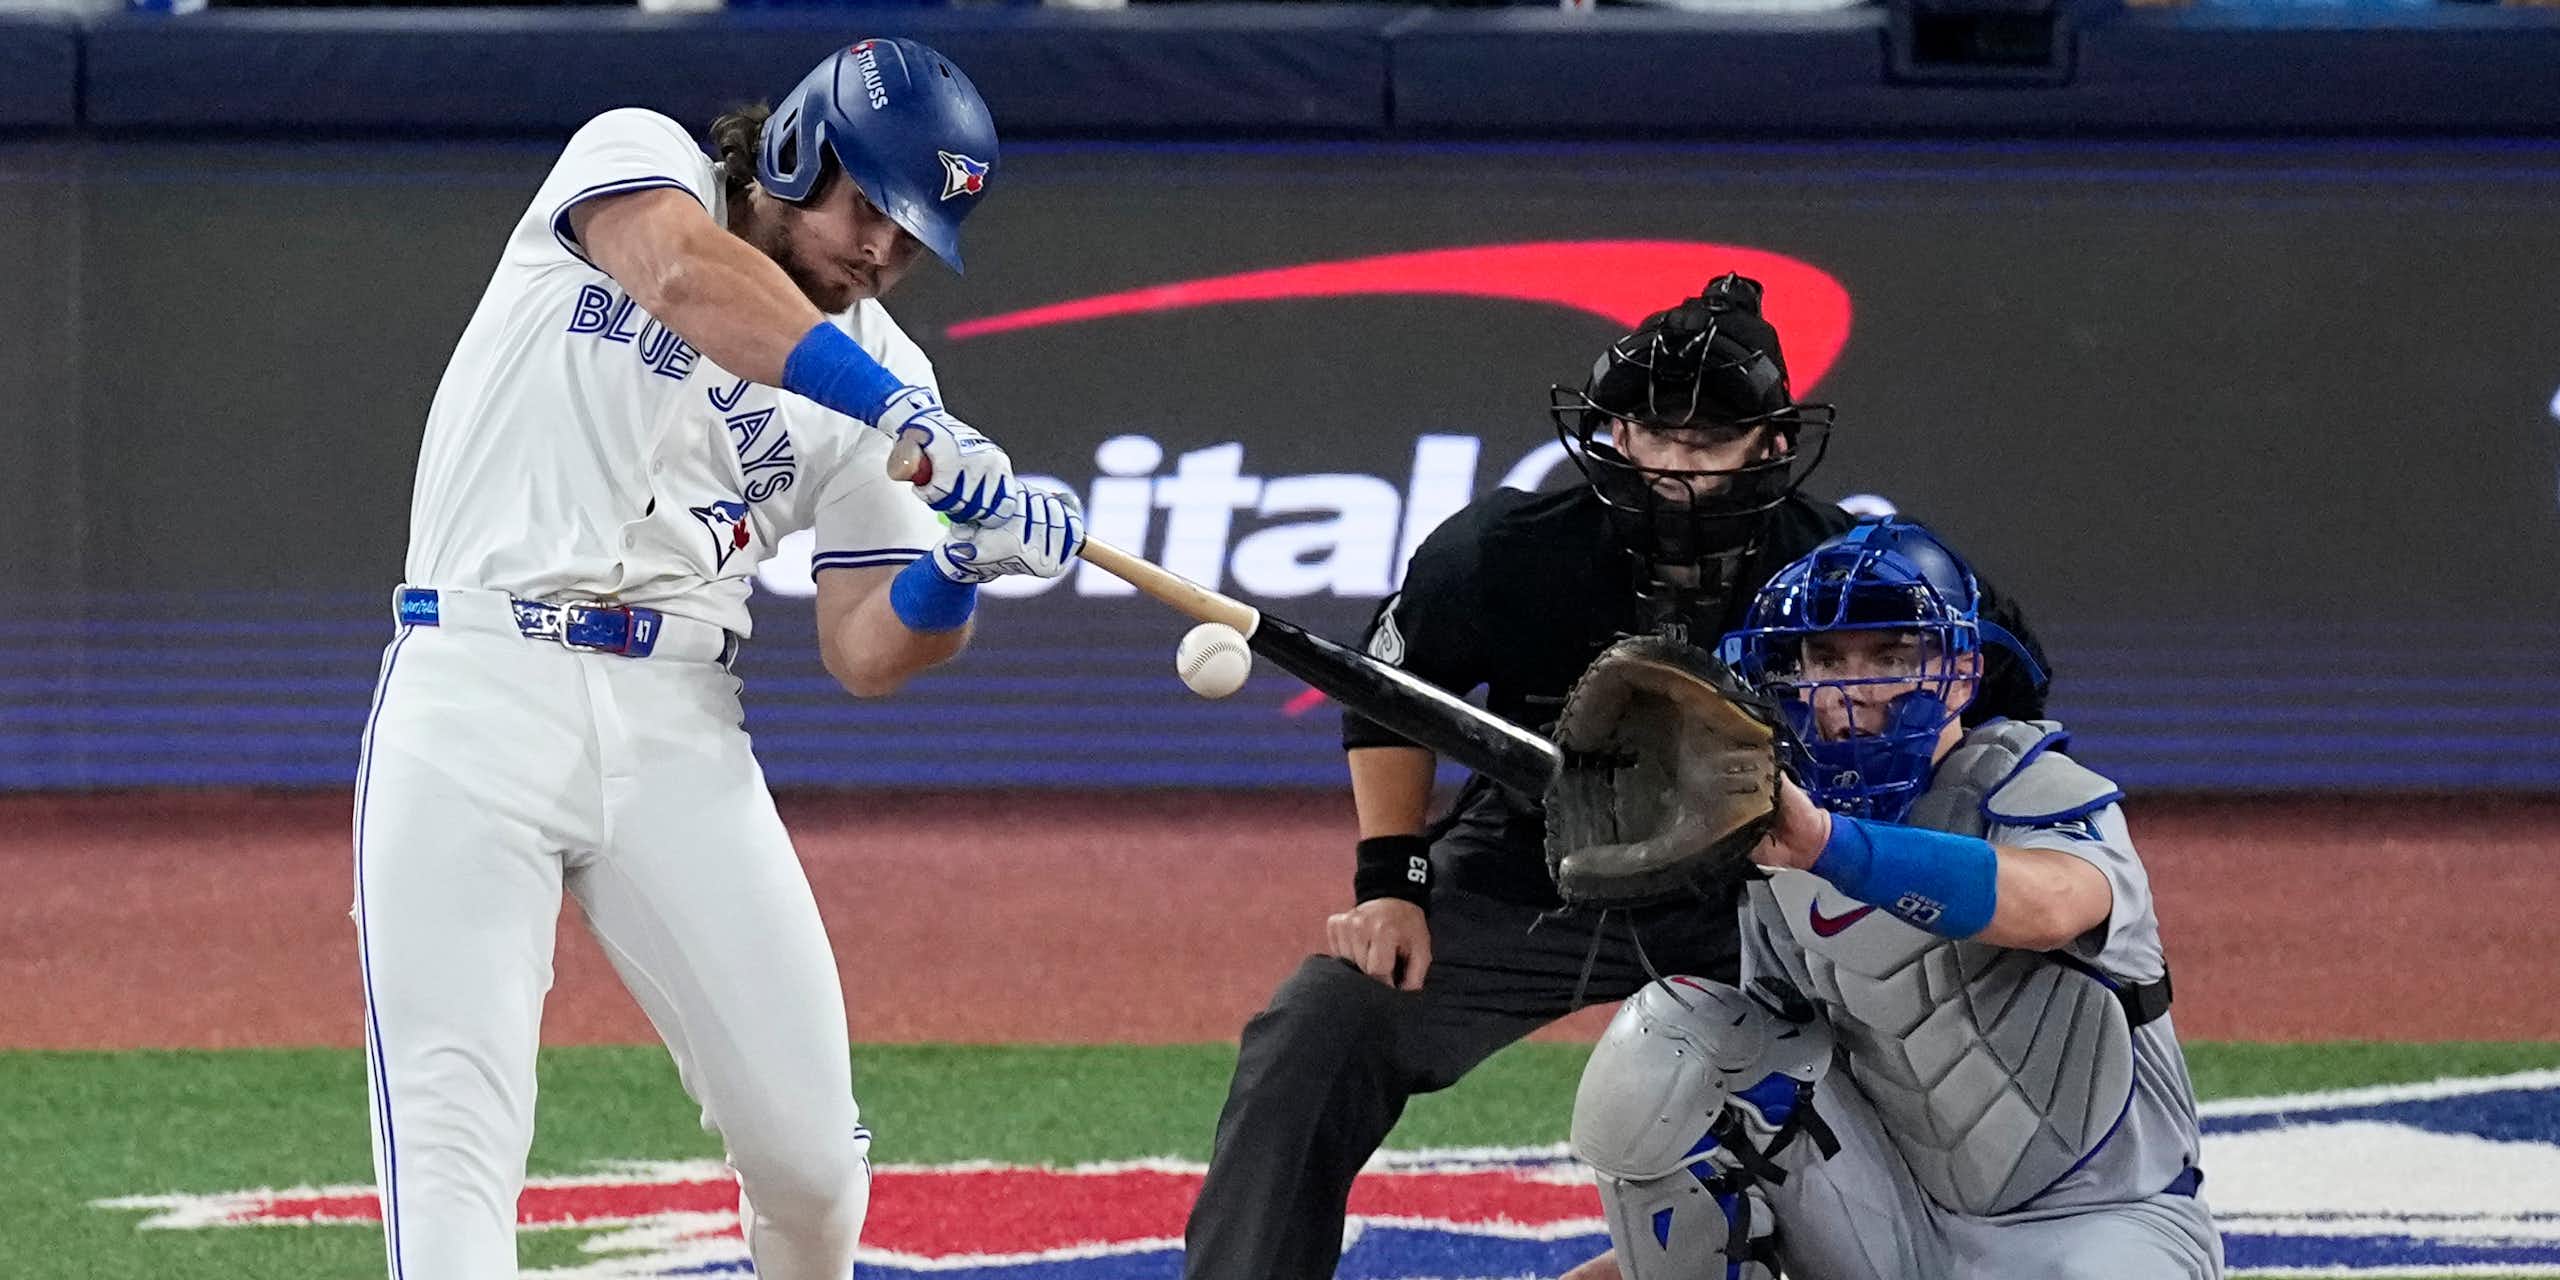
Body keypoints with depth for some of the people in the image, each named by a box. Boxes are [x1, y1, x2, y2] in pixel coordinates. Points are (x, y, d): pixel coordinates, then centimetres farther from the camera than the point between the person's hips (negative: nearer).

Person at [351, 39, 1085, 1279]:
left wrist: (956, 573, -16)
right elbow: (688, 277, -22)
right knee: (453, 1128, -16)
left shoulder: (877, 370, 11)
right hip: (479, 686, -4)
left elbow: (863, 651, 7)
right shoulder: (634, 157, 2)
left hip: (677, 724, 4)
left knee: (806, 1149, 0)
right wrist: (918, 426, -32)